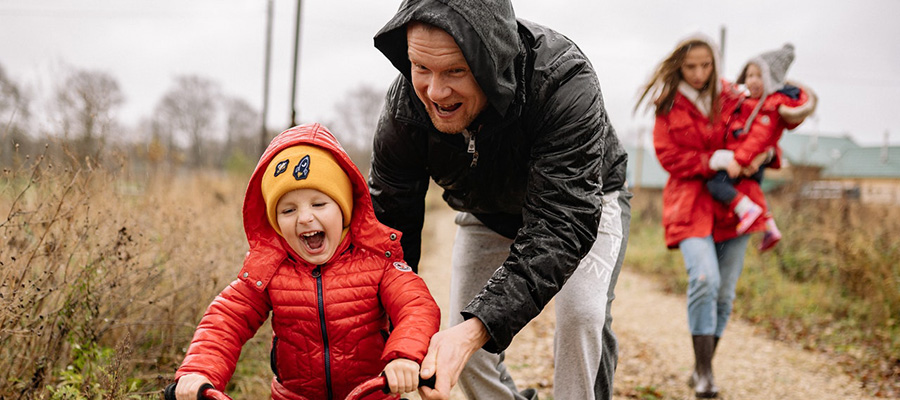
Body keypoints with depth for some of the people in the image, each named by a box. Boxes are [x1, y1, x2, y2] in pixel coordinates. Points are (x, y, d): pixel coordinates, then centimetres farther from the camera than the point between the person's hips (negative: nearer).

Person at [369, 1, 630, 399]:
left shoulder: (563, 82, -42)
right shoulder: (403, 107, -29)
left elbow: (564, 223, -46)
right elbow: (389, 223, -20)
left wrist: (479, 327, -56)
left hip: (585, 203, -3)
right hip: (487, 213, 3)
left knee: (581, 314, -25)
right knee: (459, 340, -3)